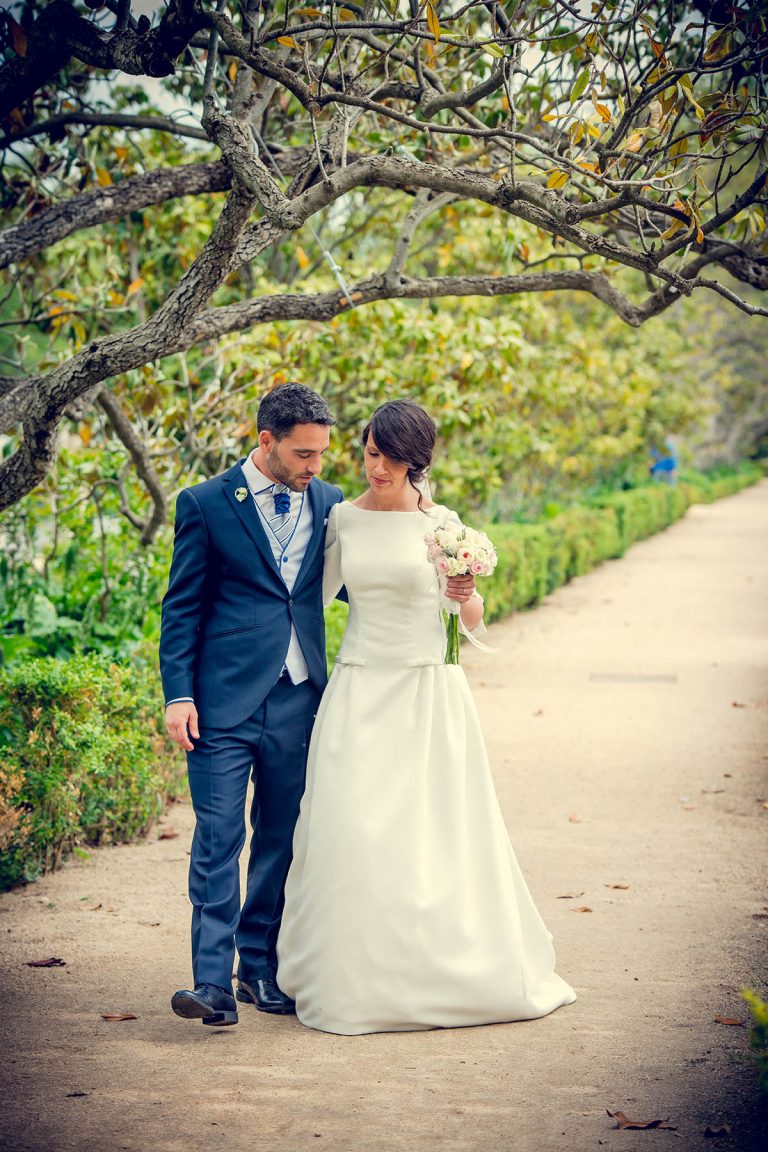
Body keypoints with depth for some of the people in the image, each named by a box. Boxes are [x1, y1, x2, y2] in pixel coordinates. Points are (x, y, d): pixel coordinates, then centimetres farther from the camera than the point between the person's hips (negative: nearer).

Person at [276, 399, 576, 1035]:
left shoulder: (440, 524, -2)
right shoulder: (343, 518, 5)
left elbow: (474, 623, 1)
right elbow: (316, 593, 20)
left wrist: (467, 596, -18)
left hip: (428, 691, -2)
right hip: (359, 692, 2)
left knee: (435, 831, 1)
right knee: (349, 832, -5)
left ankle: (452, 971, 17)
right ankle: (355, 976, 7)